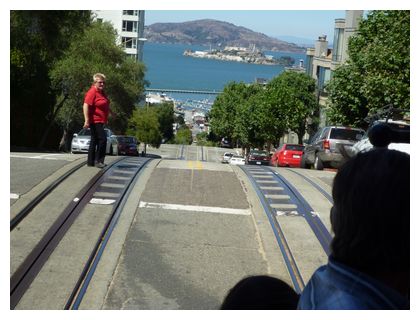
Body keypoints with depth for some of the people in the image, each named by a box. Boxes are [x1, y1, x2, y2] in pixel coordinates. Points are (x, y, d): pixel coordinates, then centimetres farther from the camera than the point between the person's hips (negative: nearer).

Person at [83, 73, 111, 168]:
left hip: (100, 121, 10)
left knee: (95, 141, 13)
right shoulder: (92, 92, -16)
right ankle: (98, 160, -9)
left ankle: (90, 161, 20)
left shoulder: (102, 92, 12)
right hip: (95, 121, -10)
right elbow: (86, 106, -25)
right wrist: (87, 120, -31)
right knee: (102, 139, -14)